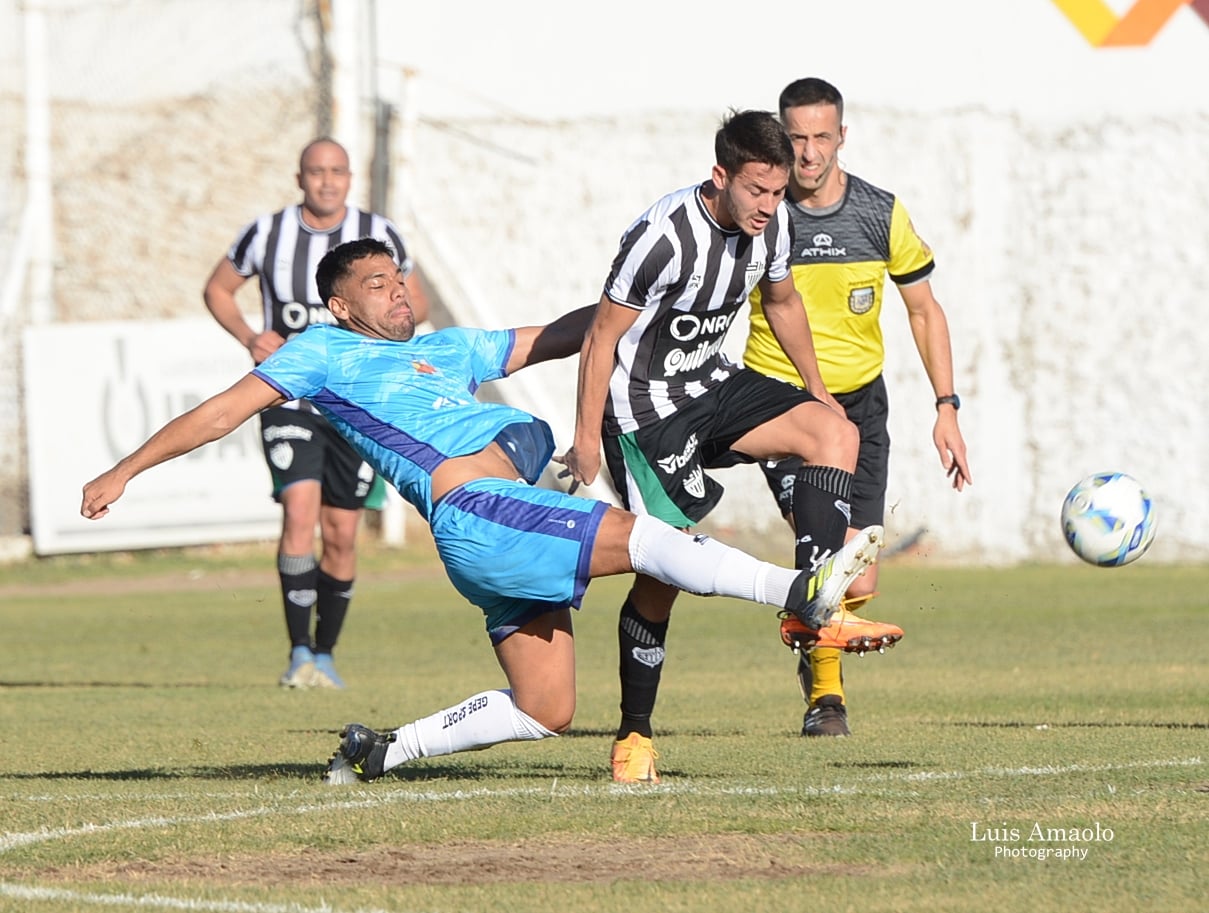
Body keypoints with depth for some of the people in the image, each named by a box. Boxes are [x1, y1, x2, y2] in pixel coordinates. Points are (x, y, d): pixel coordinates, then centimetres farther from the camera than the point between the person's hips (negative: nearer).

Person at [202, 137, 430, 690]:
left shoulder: (378, 236, -1)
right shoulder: (267, 234, -3)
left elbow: (417, 303, 11)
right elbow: (217, 289, 11)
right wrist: (249, 337, -8)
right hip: (288, 394, -2)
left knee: (341, 534, 3)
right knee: (300, 510, -21)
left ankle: (325, 655, 19)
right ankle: (299, 653, -18)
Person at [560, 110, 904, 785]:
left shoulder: (772, 222, -5)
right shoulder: (665, 236, -27)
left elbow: (783, 300, 16)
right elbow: (602, 338, -18)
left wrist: (817, 391, 24)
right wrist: (587, 441, -14)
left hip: (714, 384, 7)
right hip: (645, 406, -7)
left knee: (835, 432, -15)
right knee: (663, 567, -9)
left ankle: (813, 609, -18)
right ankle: (635, 736, 3)